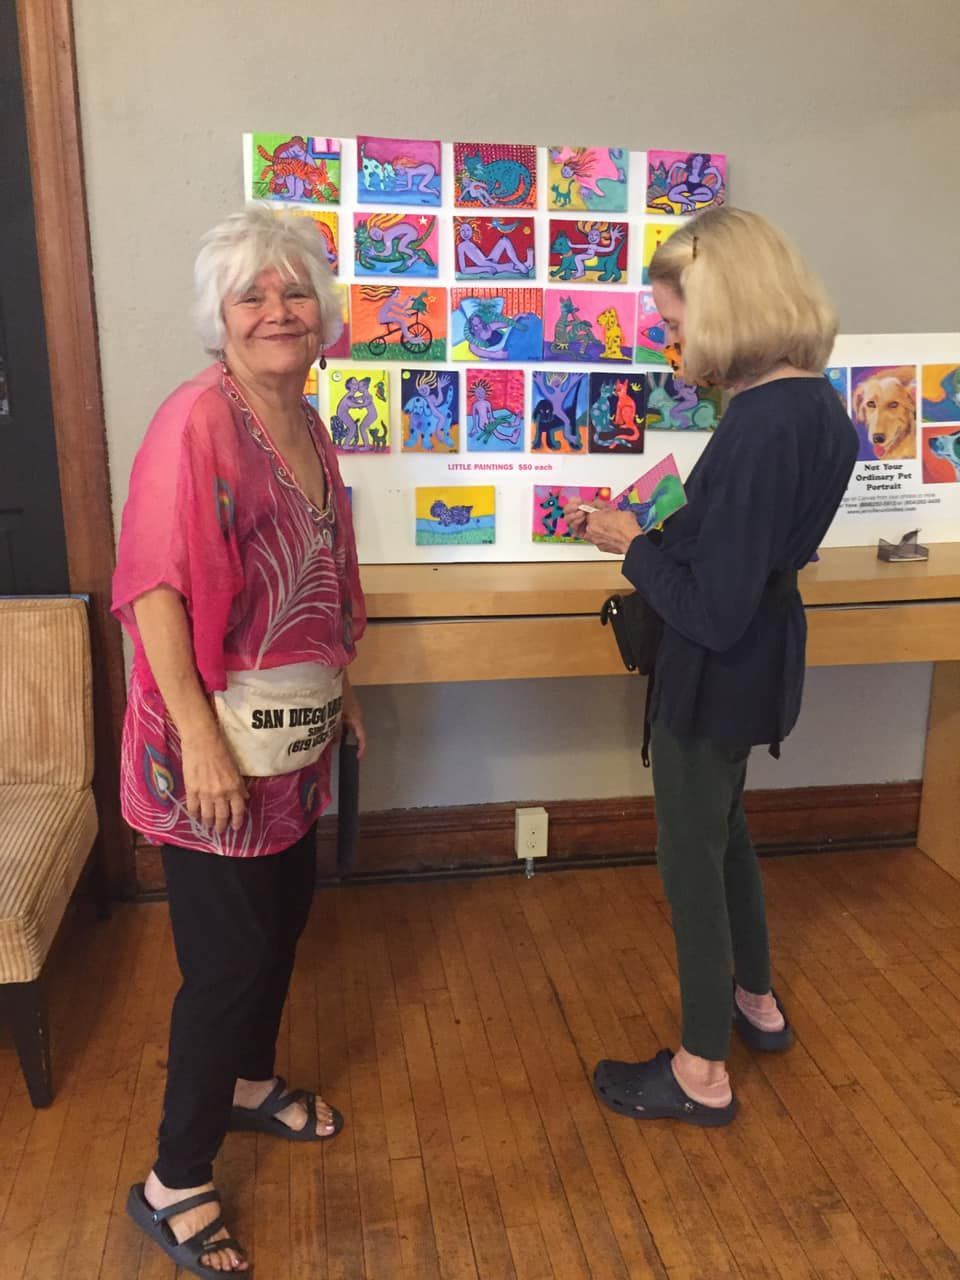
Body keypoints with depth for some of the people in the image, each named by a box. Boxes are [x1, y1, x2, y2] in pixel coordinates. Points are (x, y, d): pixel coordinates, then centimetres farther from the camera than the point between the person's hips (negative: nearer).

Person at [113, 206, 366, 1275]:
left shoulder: (305, 424, 9)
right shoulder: (196, 421, -17)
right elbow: (155, 586, -21)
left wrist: (342, 692, 20)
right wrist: (200, 739, -24)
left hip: (295, 733, 8)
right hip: (219, 740, -8)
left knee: (283, 916, 20)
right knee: (228, 956, 0)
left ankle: (250, 1084, 45)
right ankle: (172, 1184, 21)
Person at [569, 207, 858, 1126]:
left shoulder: (759, 426, -29)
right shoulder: (815, 404, 1)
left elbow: (715, 613, -28)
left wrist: (632, 546, -14)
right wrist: (662, 533, 1)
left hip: (718, 675, -9)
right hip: (761, 662, 9)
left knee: (691, 860, 9)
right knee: (722, 828, 27)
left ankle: (702, 1075, 29)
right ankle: (756, 1001, 48)